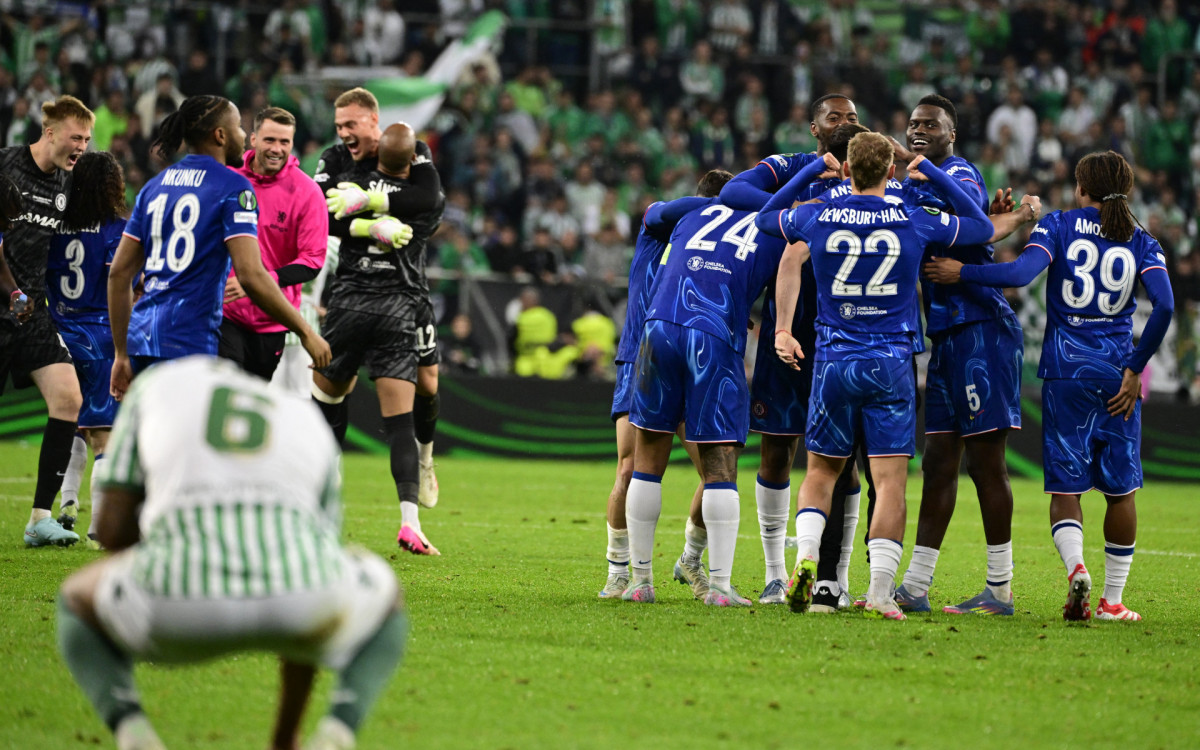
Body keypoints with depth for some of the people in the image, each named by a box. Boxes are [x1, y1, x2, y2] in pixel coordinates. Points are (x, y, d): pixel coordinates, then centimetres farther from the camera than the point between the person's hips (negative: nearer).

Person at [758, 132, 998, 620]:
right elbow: (982, 227, 14)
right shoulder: (915, 223, -3)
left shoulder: (817, 219, -1)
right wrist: (932, 173, 15)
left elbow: (766, 217, 21)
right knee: (890, 481, -2)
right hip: (891, 362, -1)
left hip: (834, 359, 1)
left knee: (821, 471, 15)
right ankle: (880, 594, -8)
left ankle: (805, 556, -8)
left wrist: (813, 170, 23)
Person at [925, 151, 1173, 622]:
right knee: (1120, 488, 11)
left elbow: (1022, 273, -16)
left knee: (1065, 487, 1)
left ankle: (1076, 567, -26)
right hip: (1118, 373, 1)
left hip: (1066, 370, -1)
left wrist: (960, 273, -6)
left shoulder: (1059, 225, 1)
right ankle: (1112, 600, 12)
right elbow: (1164, 305, -8)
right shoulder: (1141, 243, 6)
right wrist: (1135, 370, -1)